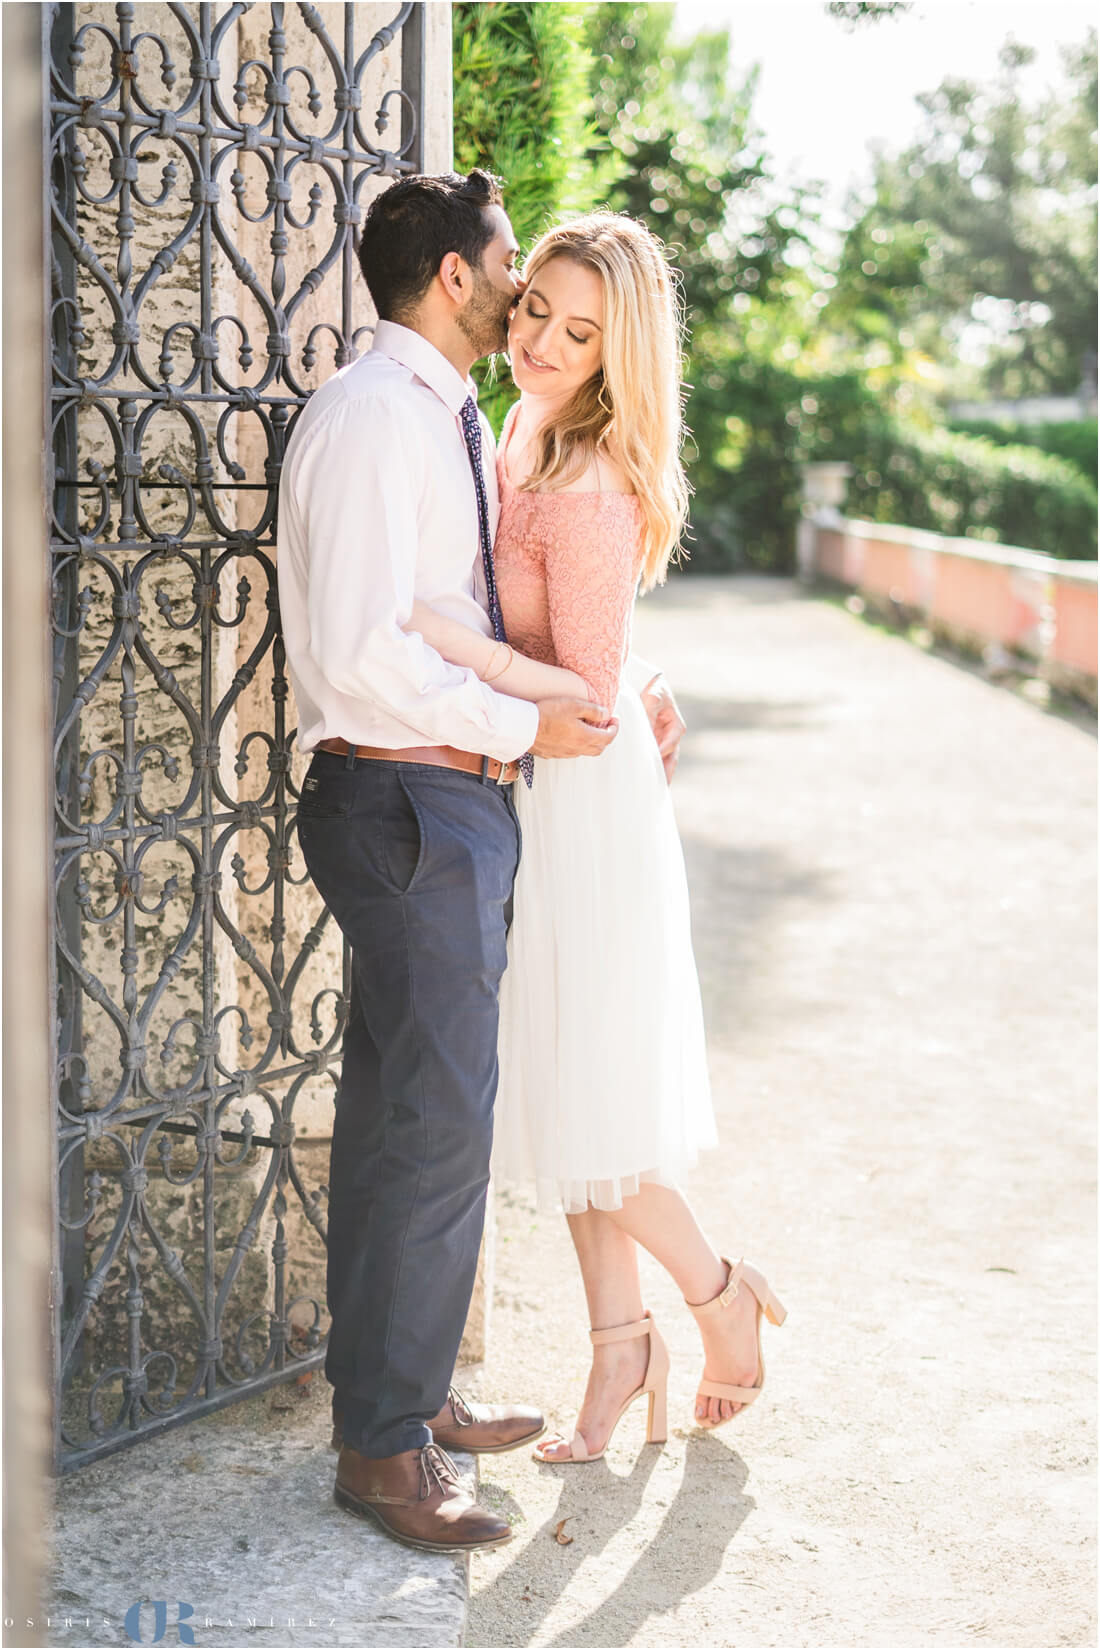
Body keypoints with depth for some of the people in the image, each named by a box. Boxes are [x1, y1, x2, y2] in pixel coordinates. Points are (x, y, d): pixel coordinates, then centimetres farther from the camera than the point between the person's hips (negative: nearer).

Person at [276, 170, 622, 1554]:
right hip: (406, 802, -10)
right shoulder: (369, 417, -15)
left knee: (405, 1111, 16)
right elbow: (362, 655, -23)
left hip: (454, 802, 10)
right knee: (437, 1119, -6)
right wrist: (527, 724, -16)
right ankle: (383, 1444, 5)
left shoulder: (451, 420, 16)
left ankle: (405, 1389, 29)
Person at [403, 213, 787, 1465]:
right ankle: (619, 1348, 25)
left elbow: (590, 696, -23)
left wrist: (454, 644, -32)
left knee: (580, 1092, 2)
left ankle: (721, 1293, 24)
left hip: (584, 795, -9)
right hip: (529, 791, 9)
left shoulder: (590, 490, -22)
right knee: (554, 1080, 14)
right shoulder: (523, 434, 6)